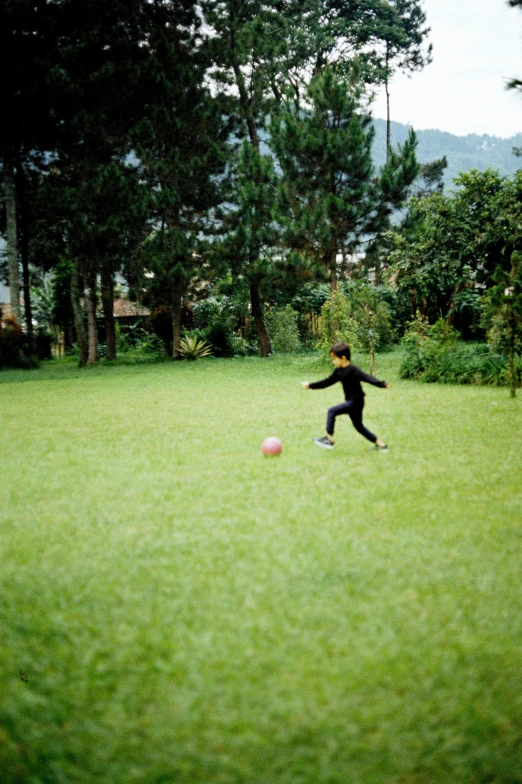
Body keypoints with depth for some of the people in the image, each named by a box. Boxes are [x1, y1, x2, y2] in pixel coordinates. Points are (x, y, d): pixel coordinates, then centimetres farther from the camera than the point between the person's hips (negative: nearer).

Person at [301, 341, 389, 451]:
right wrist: (310, 385, 18)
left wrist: (382, 384, -43)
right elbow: (327, 382, 17)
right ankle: (380, 444, 26)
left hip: (356, 401, -10)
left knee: (332, 411, -17)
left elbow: (366, 377, -30)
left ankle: (329, 439, -13)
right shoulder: (339, 371, 8)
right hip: (351, 401, 10)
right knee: (358, 425, 18)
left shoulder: (353, 370, -19)